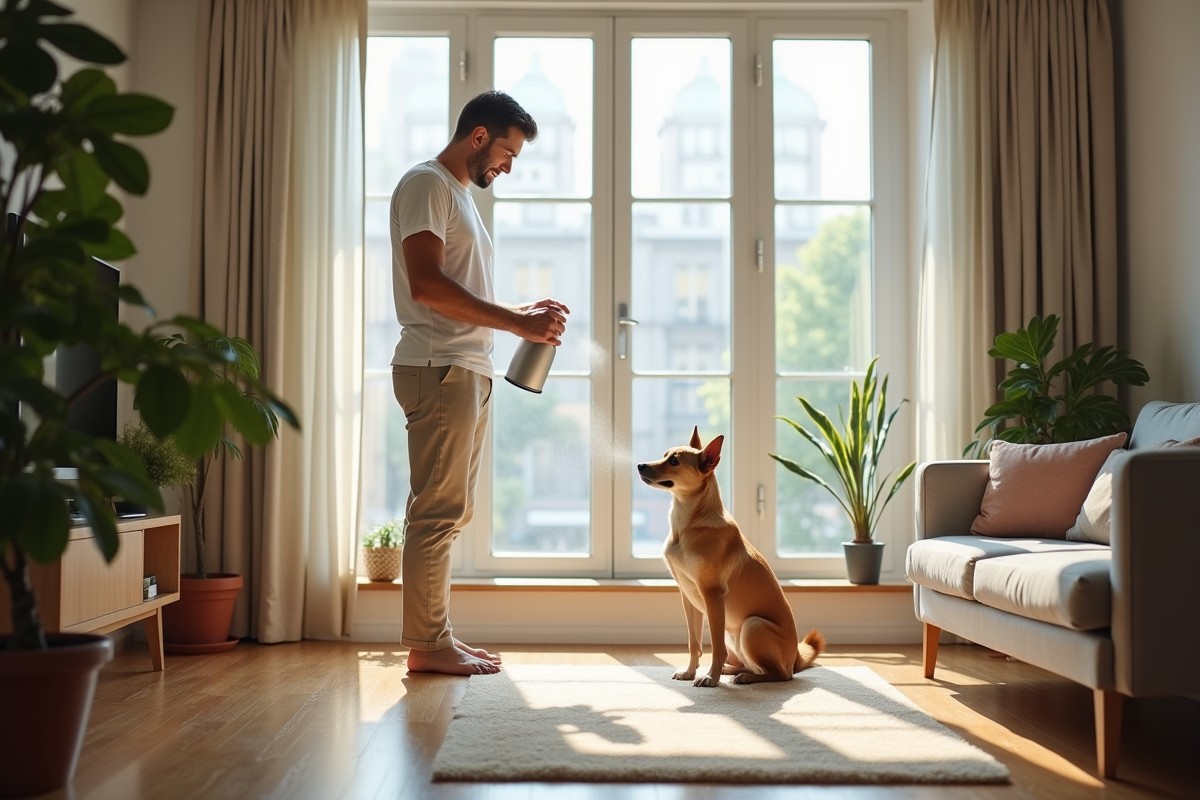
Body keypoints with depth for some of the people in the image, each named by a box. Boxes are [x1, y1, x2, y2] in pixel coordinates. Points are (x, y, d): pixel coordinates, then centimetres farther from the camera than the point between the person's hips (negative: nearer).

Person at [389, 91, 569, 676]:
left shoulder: (459, 194, 25)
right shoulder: (425, 183, -6)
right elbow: (426, 284, -20)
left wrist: (523, 313, 13)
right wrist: (517, 323, -18)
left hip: (466, 371, 10)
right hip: (437, 368, -10)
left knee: (449, 511, 11)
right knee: (437, 509, -8)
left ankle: (436, 636, 17)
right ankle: (426, 644, -2)